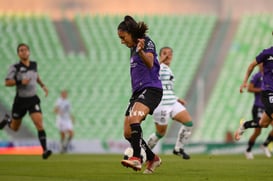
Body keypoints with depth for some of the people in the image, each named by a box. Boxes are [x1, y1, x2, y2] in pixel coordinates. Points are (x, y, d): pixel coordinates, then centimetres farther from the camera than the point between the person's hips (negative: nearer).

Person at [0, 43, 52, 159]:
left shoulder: (34, 64, 3)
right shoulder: (15, 67, -11)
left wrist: (43, 85, 15)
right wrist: (20, 82, -28)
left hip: (33, 99, 2)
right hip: (20, 100, -2)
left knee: (39, 124, -18)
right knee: (15, 128, 16)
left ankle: (45, 150, -22)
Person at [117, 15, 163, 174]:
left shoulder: (147, 42, -5)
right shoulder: (133, 48, 20)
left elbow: (150, 63, -25)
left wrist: (141, 52, -41)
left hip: (151, 88, -9)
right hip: (138, 92, 9)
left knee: (134, 118, -33)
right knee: (128, 133, 3)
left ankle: (136, 158, -42)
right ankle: (153, 159, 20)